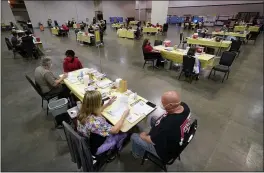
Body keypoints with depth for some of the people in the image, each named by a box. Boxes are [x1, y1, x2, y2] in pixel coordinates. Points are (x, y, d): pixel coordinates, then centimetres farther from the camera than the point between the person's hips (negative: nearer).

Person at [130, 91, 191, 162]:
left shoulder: (168, 124, -45)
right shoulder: (184, 105, -20)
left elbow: (153, 140, -26)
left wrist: (144, 136, -8)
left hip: (166, 151, -7)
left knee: (134, 137, 6)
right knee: (153, 119, 21)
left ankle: (138, 154, 38)